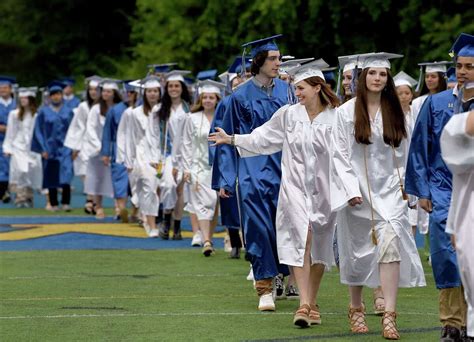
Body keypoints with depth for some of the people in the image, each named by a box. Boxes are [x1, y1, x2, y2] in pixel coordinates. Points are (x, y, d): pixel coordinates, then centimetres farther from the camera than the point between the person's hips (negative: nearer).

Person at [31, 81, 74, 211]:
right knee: (52, 176, 4)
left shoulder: (68, 111, 6)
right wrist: (43, 149, -6)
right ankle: (53, 204, 12)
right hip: (50, 148, 0)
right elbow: (39, 131, 2)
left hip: (65, 148, 0)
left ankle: (66, 203, -12)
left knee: (66, 175, -14)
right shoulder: (43, 112, 3)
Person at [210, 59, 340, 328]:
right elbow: (263, 138, 12)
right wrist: (231, 139, 10)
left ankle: (312, 304, 22)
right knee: (302, 237, -15)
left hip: (324, 189, 0)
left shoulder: (335, 118, -4)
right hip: (296, 185, 0)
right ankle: (304, 304, -19)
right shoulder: (289, 114, 3)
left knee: (319, 246, 7)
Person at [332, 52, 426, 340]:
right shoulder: (347, 112, -2)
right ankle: (356, 310, 26)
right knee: (359, 250, 6)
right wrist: (351, 190, -12)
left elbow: (403, 152, 13)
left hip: (389, 190, 1)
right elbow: (340, 154, -3)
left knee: (390, 241, -16)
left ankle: (389, 316, -20)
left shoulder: (395, 112, 6)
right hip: (358, 191, -1)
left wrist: (403, 184, 5)